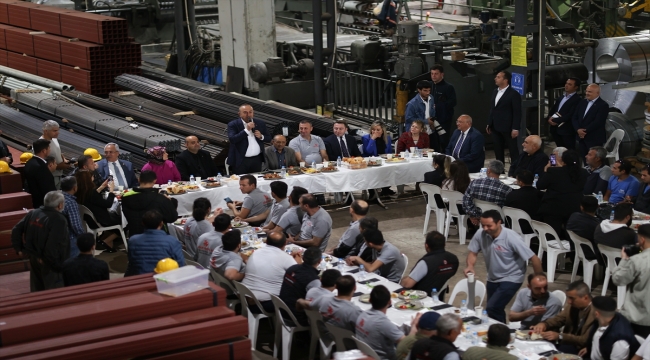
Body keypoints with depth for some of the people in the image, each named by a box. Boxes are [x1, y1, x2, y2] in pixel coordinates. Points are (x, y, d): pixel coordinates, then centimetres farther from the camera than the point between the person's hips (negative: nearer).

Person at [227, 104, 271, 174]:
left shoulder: (261, 123, 6)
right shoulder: (233, 125, -6)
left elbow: (268, 138, 14)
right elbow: (232, 139, -19)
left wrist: (261, 136, -8)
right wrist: (246, 130, -22)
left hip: (257, 160, 3)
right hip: (240, 161, -3)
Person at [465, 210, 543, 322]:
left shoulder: (511, 238, -28)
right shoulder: (480, 234, -17)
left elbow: (534, 259, -22)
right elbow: (473, 252, 1)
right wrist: (470, 266, -21)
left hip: (511, 279, -6)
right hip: (492, 279, 6)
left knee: (492, 309, -19)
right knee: (495, 310, 19)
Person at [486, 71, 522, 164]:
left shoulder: (514, 94, -11)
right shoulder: (495, 92, 12)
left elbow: (517, 113, -12)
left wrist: (515, 128, -16)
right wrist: (489, 124, 14)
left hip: (508, 128, -7)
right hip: (495, 127, 7)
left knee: (513, 150, 1)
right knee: (498, 150, 13)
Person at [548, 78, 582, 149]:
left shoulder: (577, 100, -8)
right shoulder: (560, 98, 21)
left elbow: (571, 115, -17)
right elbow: (552, 111, 21)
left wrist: (556, 120, -14)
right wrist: (550, 119, -2)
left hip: (567, 131, -8)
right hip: (556, 130, 8)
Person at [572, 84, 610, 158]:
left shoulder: (603, 105, -8)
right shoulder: (582, 102, 14)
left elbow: (598, 122, -16)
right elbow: (574, 118, 10)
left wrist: (585, 131, -15)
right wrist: (578, 129, -8)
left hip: (595, 139, -6)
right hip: (581, 138, 7)